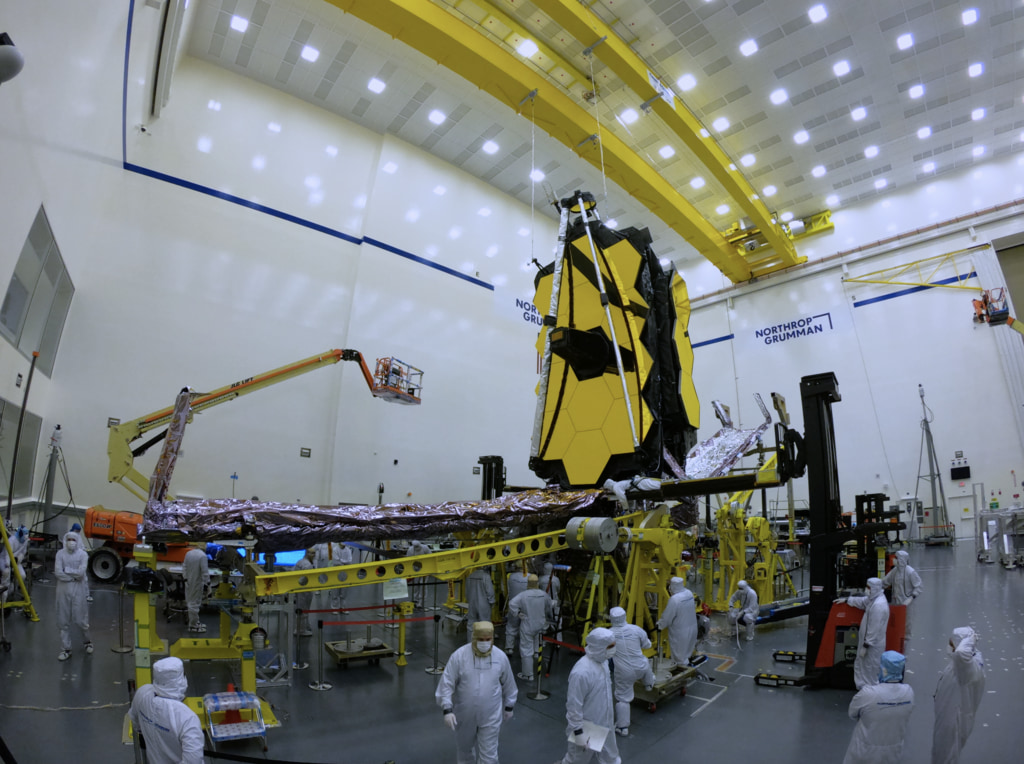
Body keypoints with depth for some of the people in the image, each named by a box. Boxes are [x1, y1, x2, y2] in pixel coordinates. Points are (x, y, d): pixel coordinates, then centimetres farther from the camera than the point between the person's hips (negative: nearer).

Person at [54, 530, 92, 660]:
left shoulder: (83, 554, -4)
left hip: (79, 590, -2)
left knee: (80, 619, 3)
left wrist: (66, 569, -9)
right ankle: (66, 649, 18)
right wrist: (74, 576, -12)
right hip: (63, 590, 2)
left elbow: (81, 572, -14)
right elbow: (58, 573, -9)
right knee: (63, 621, 6)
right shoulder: (60, 553, 0)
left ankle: (88, 642, 27)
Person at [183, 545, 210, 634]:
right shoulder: (203, 556, -22)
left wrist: (185, 578, 17)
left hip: (189, 583, 8)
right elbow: (205, 572, -20)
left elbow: (184, 567, 9)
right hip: (197, 584, -8)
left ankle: (195, 621, 34)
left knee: (191, 602, 18)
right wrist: (206, 584, -11)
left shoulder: (188, 553, 0)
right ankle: (193, 626, 11)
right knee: (194, 604, 1)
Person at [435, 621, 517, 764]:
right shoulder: (459, 656, -19)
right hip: (464, 714, 0)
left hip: (490, 716, 0)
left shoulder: (501, 657, -12)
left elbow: (508, 684, 3)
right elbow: (446, 684, -15)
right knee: (464, 748, 22)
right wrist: (447, 710, -22)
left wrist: (509, 706, 12)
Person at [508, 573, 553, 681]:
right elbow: (548, 611, 8)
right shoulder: (544, 595, -5)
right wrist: (547, 621, 25)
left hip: (527, 627, -4)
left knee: (526, 650, 6)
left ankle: (528, 675, 13)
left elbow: (512, 604, -30)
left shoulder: (523, 595, -18)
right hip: (540, 626, 4)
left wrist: (517, 614, -15)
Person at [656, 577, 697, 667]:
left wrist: (660, 625, -1)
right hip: (692, 628, 7)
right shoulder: (689, 593, -6)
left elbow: (667, 617, -20)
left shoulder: (674, 600, -29)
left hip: (680, 632, -7)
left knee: (680, 657, 12)